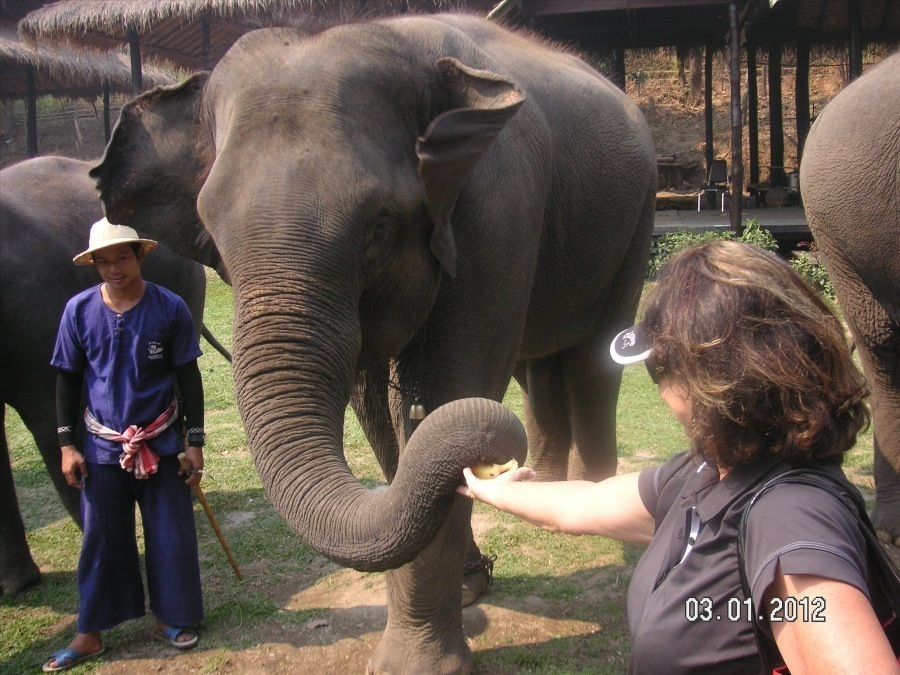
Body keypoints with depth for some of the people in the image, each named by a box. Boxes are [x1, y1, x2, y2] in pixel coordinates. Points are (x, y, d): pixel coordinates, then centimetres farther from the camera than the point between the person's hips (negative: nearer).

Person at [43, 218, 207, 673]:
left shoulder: (170, 308, -8)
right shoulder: (79, 310, -5)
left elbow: (188, 376, -2)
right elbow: (67, 378, 3)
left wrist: (194, 442, -2)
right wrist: (66, 444, -1)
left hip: (160, 442, -1)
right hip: (103, 445, 1)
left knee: (170, 533, 7)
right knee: (101, 537, 8)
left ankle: (170, 617, 25)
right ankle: (90, 633, 19)